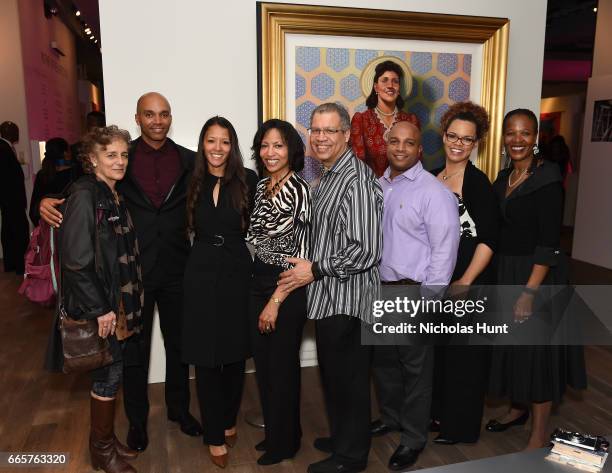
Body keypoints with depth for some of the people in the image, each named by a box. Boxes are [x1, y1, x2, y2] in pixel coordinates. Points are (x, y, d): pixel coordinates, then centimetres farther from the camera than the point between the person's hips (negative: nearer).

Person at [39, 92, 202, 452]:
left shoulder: (189, 161, 1)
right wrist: (48, 202, -21)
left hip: (176, 270, 2)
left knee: (178, 343, 17)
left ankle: (179, 408, 39)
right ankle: (137, 419, 35)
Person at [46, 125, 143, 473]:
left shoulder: (115, 195, 9)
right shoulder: (85, 194, -16)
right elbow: (75, 260, -20)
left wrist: (128, 303, 11)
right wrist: (99, 309, -18)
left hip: (120, 303, 8)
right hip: (100, 306, -8)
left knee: (112, 372, 16)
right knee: (109, 375, 4)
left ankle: (106, 439, 34)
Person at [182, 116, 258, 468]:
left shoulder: (248, 180, -4)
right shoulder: (193, 182, 2)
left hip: (238, 272, 0)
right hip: (202, 274, 1)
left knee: (236, 354, 13)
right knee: (206, 358, 6)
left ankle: (229, 421, 37)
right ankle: (215, 435, 24)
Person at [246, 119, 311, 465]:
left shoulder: (299, 190, -15)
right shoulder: (262, 187, 8)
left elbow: (300, 255, -17)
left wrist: (275, 302, -17)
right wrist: (260, 295, 9)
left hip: (287, 289, -7)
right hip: (258, 284, 7)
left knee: (282, 365, 8)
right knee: (263, 363, 17)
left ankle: (285, 441, 30)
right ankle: (273, 432, 38)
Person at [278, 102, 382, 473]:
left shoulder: (357, 182, -20)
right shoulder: (329, 176, 11)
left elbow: (365, 251, -25)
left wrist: (315, 270, -17)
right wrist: (311, 267, 10)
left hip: (347, 300, -9)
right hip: (330, 297, 9)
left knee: (349, 378, 8)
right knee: (333, 374, 22)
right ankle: (341, 437, 42)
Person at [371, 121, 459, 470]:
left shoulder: (434, 192, -13)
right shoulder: (378, 186, 8)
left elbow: (444, 251, -15)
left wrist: (427, 300, -17)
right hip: (379, 289, 7)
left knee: (415, 369, 7)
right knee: (383, 359, 21)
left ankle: (414, 438, 28)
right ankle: (391, 417, 44)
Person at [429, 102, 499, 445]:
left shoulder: (478, 182, -13)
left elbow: (489, 239, -16)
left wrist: (465, 283, -19)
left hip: (469, 281, -6)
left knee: (464, 353, 7)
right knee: (436, 348, 17)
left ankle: (462, 427, 25)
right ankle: (439, 412, 37)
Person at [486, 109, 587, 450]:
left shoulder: (547, 177, -14)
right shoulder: (505, 178, 8)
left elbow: (549, 241, -19)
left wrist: (530, 291, -24)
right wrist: (499, 279, 11)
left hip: (537, 276, -7)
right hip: (505, 273, 7)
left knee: (537, 350, 2)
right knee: (512, 345, 18)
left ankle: (540, 435, 19)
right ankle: (518, 409, 39)